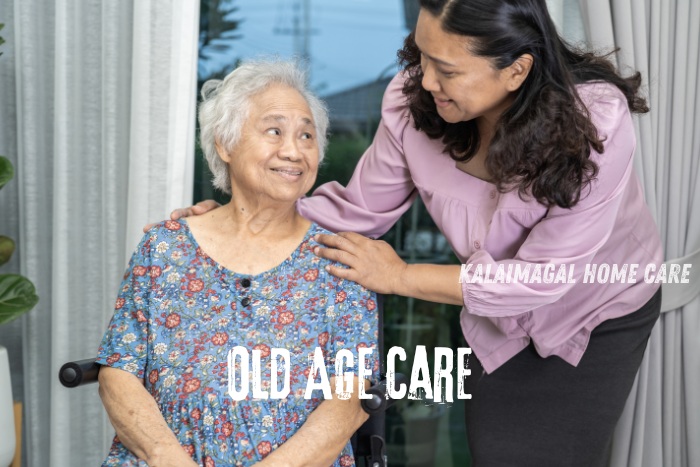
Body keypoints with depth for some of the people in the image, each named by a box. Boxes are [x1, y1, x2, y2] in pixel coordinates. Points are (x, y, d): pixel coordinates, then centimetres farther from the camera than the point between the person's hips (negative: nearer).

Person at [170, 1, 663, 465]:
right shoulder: (414, 100, -26)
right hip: (501, 319, 3)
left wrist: (401, 277, -30)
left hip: (600, 316, -3)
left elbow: (544, 277, -31)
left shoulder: (596, 122, -35)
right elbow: (357, 210, -13)